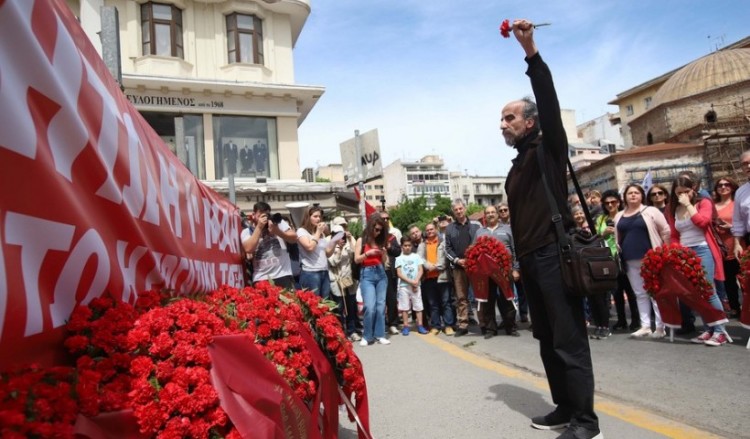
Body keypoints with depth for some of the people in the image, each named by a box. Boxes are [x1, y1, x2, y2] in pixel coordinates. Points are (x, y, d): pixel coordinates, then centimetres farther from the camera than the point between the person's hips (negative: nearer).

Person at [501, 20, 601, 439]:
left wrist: (531, 52, -25)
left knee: (570, 339, -5)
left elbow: (550, 103, -18)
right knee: (548, 339, 12)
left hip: (554, 255, -9)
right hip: (531, 260, 9)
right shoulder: (519, 165, 21)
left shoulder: (549, 149, 0)